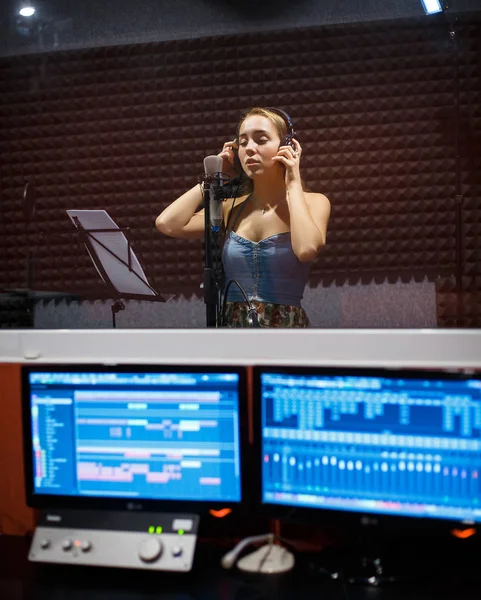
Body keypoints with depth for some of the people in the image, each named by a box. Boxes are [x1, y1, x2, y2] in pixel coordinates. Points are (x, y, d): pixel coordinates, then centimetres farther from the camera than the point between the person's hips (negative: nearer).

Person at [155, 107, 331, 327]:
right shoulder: (231, 208, 9)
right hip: (231, 326, 2)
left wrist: (293, 183, -8)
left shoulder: (312, 203, 2)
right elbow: (167, 223, -5)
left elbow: (306, 249, -20)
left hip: (285, 327, -2)